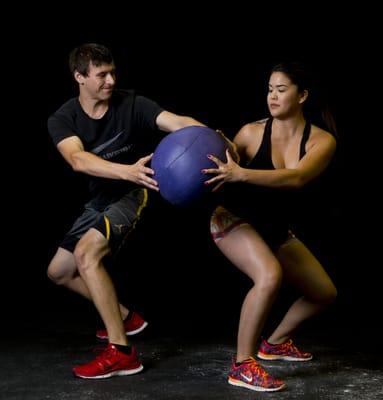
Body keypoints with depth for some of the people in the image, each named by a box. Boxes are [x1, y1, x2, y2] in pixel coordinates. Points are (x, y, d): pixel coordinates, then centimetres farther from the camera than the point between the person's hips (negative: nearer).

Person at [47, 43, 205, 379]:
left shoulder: (131, 104, -18)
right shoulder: (62, 120, -13)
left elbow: (179, 122, -33)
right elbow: (78, 160, -34)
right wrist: (127, 171, -52)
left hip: (135, 193, -6)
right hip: (100, 200, 6)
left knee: (86, 253, -29)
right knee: (59, 272, 14)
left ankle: (122, 353, -26)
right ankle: (123, 316, 29)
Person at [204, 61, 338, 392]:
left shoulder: (322, 141, -12)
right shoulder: (252, 132, -15)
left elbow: (297, 178, -32)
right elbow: (222, 174, -14)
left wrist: (240, 173, -44)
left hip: (276, 229, 5)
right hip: (234, 219, -5)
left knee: (325, 292, 12)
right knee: (269, 276, -33)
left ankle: (276, 343, 34)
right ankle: (242, 365, -19)